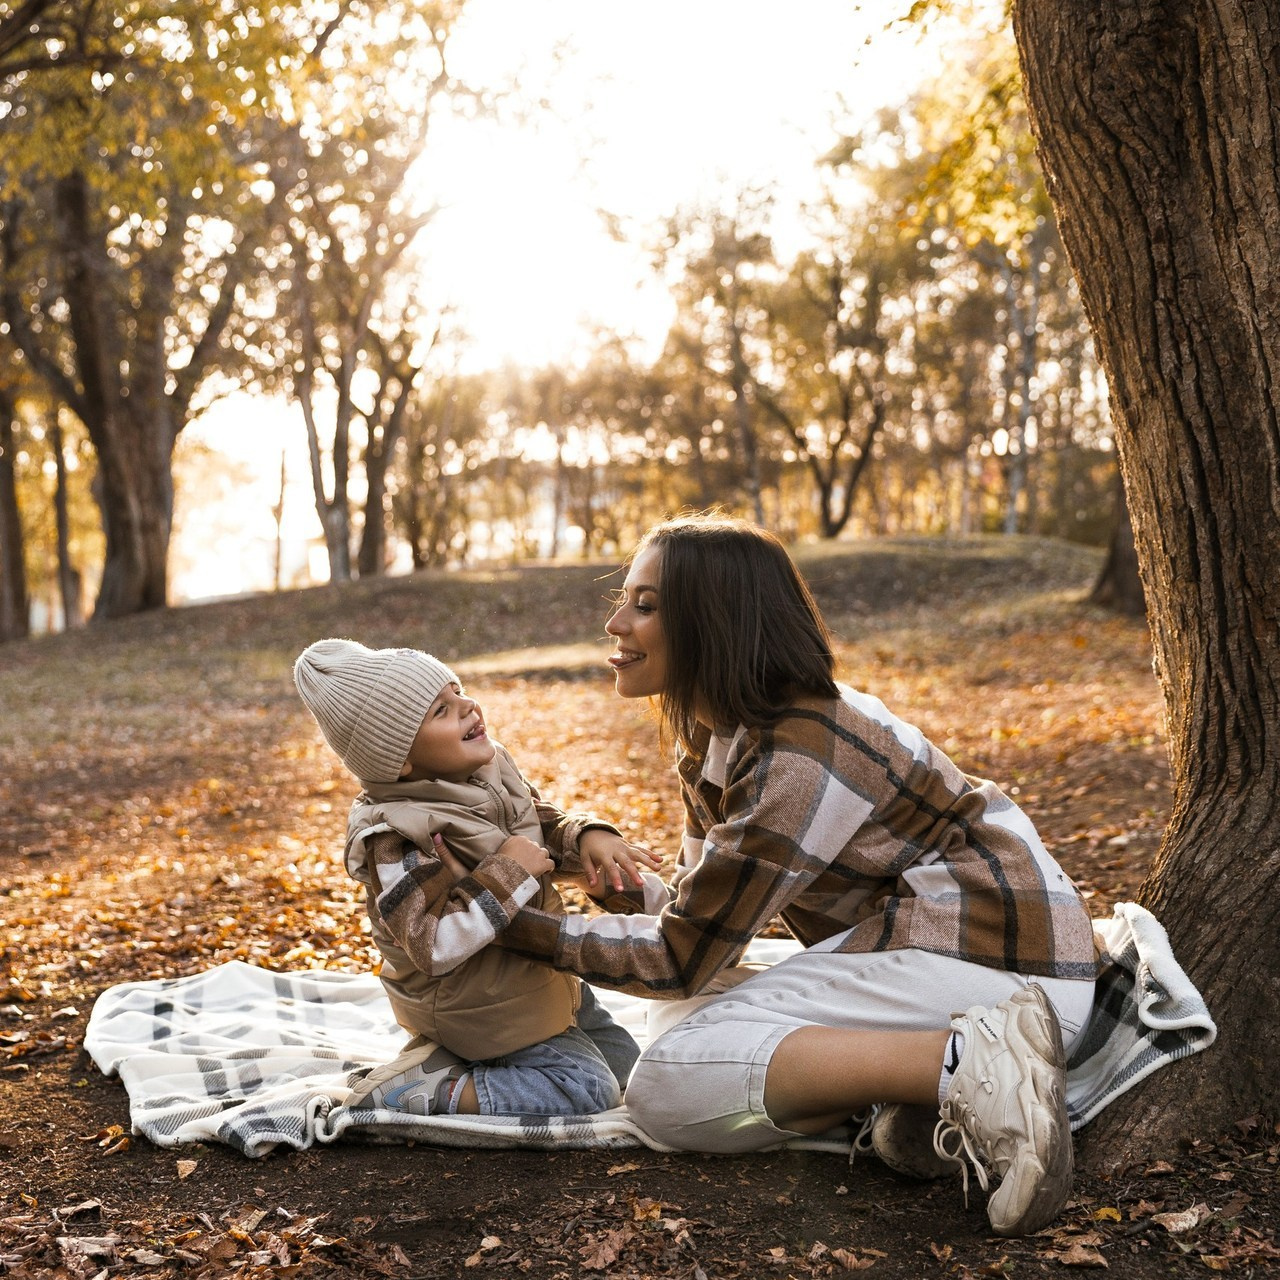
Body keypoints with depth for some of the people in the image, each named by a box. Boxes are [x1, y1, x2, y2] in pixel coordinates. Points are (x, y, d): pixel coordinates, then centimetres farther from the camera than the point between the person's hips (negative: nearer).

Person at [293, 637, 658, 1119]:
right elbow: (433, 948, -33)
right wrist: (505, 872, -33)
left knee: (623, 1059, 22)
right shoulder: (395, 842, -30)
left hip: (536, 975, 9)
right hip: (477, 1003, -9)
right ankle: (409, 1089, -2)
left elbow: (548, 826, 7)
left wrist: (589, 837, -16)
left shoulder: (488, 772, -6)